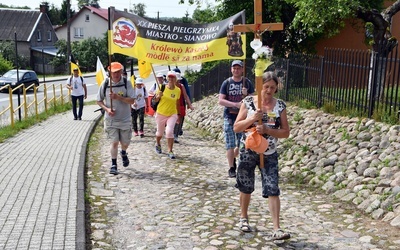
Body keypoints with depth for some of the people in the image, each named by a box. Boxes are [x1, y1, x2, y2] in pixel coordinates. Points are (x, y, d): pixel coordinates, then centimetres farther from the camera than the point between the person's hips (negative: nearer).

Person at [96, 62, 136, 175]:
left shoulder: (126, 83, -7)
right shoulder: (105, 84, -5)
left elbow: (132, 100, -13)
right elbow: (99, 100, 4)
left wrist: (118, 97, -25)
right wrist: (107, 109, -13)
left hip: (125, 119, 1)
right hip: (110, 119, 0)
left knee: (125, 142, 12)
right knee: (114, 142, -3)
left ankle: (123, 153, 46)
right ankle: (113, 165, 13)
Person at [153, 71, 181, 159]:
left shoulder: (178, 90, -3)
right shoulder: (162, 88, -9)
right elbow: (155, 100, 0)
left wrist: (177, 114, 14)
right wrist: (159, 96, -22)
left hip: (172, 114, 0)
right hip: (161, 114, 0)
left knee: (169, 131, -19)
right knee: (160, 132, 15)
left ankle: (170, 151, -8)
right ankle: (158, 144, 47)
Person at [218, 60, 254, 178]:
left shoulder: (247, 83, 6)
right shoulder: (227, 83, 2)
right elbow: (220, 100, -5)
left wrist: (246, 95, -13)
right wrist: (236, 104, -16)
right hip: (229, 116, -2)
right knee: (230, 145, -2)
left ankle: (233, 159, 33)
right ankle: (231, 168, 7)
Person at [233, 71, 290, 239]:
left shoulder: (280, 106, -1)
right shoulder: (248, 102, -4)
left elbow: (286, 132, -2)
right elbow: (236, 128, -6)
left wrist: (267, 130, -18)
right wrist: (252, 118, -22)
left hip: (269, 154, 0)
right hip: (248, 151, 0)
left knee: (273, 190, -8)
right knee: (246, 188, 14)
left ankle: (276, 229, -6)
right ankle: (244, 218, 37)